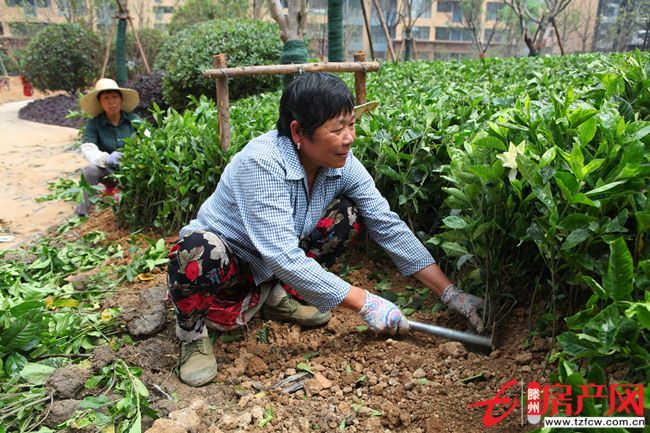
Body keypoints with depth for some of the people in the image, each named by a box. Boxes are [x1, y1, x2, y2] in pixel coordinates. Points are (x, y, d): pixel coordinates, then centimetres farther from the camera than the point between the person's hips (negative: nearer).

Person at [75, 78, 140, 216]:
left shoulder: (133, 119, -4)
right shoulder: (94, 124, -7)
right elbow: (88, 149, -20)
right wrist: (106, 158, -43)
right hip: (109, 172, -1)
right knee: (90, 169, -30)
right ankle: (84, 212, -13)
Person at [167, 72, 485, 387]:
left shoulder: (342, 163, -15)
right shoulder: (261, 163, -33)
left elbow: (389, 226, -12)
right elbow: (282, 257, -38)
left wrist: (450, 294, -15)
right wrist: (364, 303, -34)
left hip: (275, 264, 6)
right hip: (225, 260, -5)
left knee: (348, 214, -11)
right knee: (199, 252, -40)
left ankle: (280, 297, 4)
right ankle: (193, 333, -6)